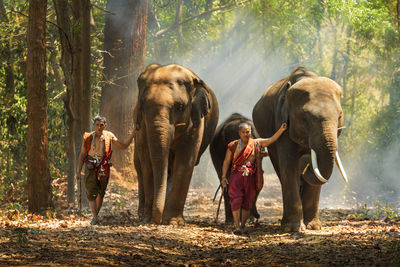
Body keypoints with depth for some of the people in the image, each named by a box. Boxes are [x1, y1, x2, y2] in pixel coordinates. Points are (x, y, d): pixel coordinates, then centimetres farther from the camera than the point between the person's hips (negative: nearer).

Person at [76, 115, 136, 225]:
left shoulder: (109, 136, -2)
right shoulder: (88, 138, -6)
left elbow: (123, 146, 6)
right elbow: (82, 155, 0)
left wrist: (133, 134, -3)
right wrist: (78, 171, -3)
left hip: (104, 169, 2)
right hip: (91, 169, -2)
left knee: (100, 193, 11)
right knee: (91, 193, -11)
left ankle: (95, 217, 25)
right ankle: (95, 218, -13)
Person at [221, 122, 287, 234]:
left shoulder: (256, 143, 7)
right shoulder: (233, 146, 5)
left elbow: (271, 140, 3)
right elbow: (226, 162, 7)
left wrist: (281, 130, -10)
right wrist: (224, 177, -1)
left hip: (250, 177, 2)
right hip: (236, 175, -2)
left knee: (247, 202, 3)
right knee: (236, 199, -13)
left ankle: (243, 225, 13)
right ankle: (237, 225, -16)